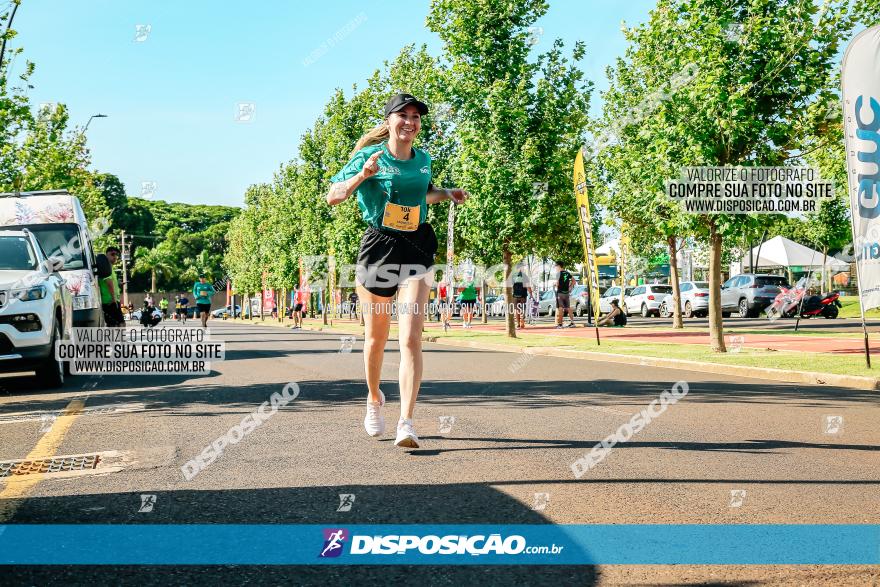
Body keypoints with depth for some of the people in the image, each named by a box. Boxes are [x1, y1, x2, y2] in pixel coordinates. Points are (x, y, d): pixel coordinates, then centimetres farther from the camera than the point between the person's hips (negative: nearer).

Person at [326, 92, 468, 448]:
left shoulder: (423, 160, 10)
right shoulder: (369, 156, -4)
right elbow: (332, 197, -7)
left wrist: (447, 194, 14)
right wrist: (362, 175, -21)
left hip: (416, 249, 2)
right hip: (377, 247, -2)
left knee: (411, 338, -13)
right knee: (377, 337, 12)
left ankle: (406, 423, -16)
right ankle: (374, 398, 40)